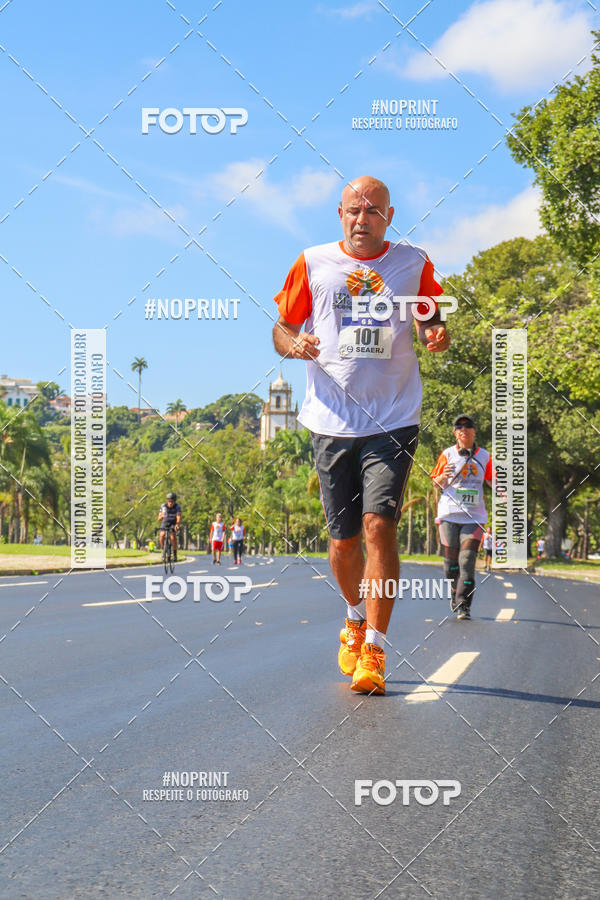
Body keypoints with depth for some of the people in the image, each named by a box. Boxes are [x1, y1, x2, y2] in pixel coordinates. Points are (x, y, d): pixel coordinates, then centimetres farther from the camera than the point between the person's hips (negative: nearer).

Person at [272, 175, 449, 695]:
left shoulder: (414, 264, 7)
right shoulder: (313, 264, 6)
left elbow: (430, 321, 18)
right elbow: (282, 327, 12)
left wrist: (438, 336, -6)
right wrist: (294, 344, -11)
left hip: (394, 421, -1)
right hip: (332, 421, 1)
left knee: (379, 524, -16)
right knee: (343, 540, 5)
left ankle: (373, 651, -12)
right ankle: (357, 617, 35)